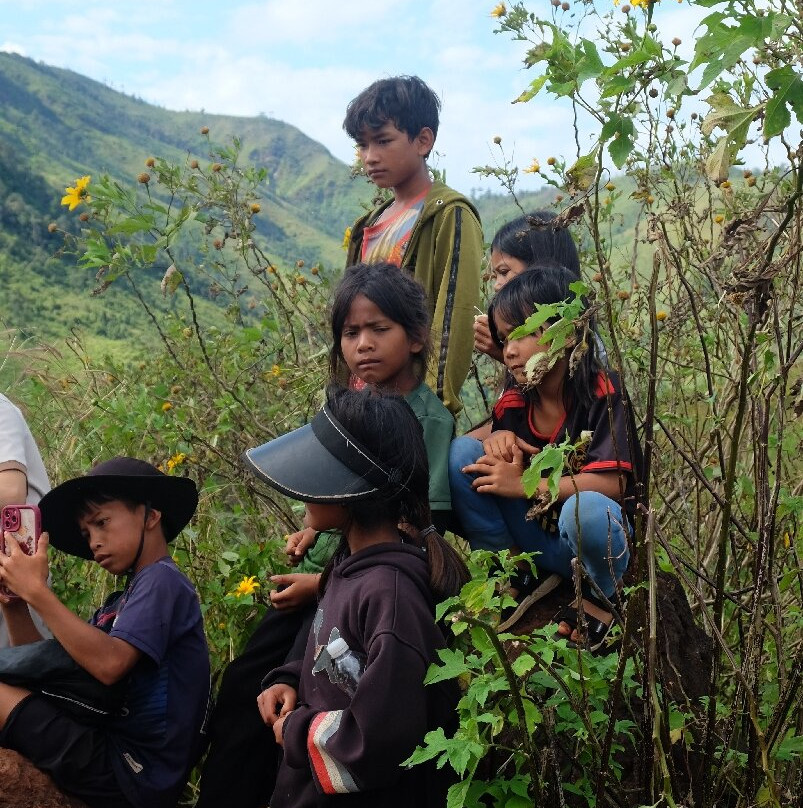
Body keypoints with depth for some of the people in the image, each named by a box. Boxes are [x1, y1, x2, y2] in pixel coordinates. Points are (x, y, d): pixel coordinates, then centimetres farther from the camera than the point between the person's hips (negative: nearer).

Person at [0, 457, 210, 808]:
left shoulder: (162, 580, -10)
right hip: (112, 755, 9)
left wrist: (37, 591, -19)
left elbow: (109, 664, -26)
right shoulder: (121, 602, 18)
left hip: (132, 773, -9)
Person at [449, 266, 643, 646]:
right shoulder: (514, 403, -1)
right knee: (463, 451, -11)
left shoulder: (603, 392, -17)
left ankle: (601, 597, -7)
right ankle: (510, 576, -1)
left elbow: (610, 483, -26)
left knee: (585, 508, -41)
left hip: (597, 539, -5)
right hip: (536, 538, 5)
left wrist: (524, 485, -24)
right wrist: (497, 439, -15)